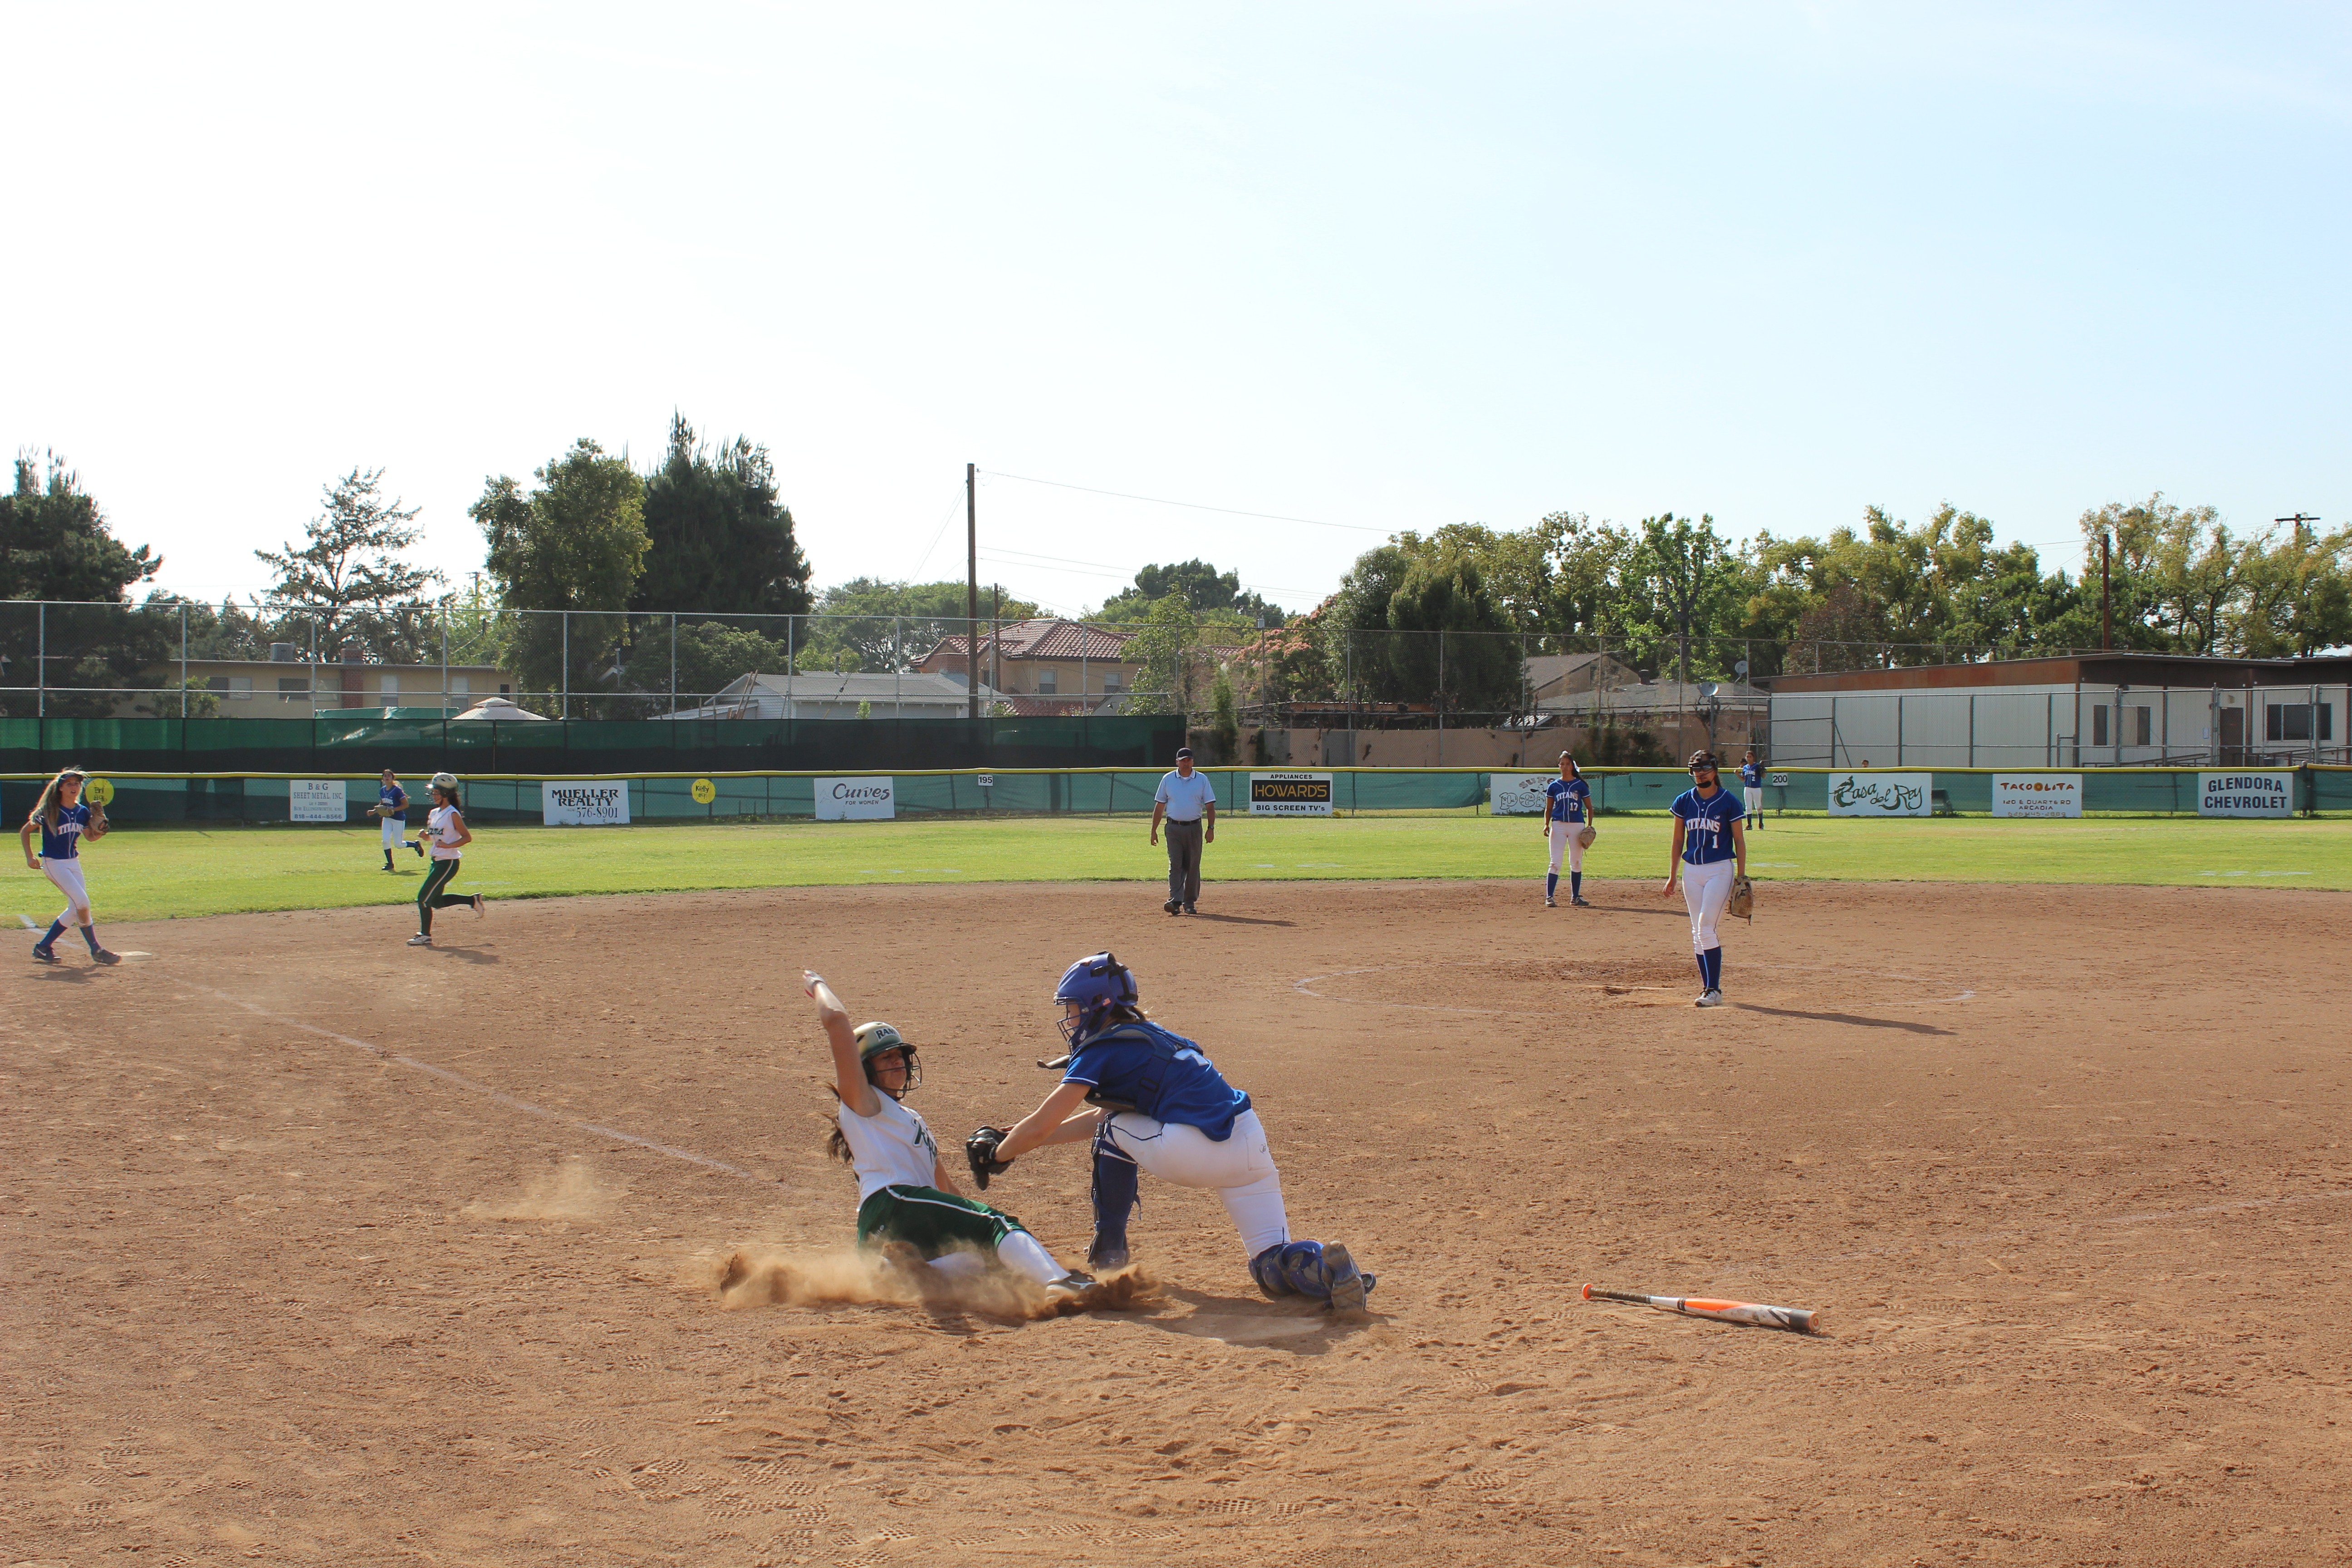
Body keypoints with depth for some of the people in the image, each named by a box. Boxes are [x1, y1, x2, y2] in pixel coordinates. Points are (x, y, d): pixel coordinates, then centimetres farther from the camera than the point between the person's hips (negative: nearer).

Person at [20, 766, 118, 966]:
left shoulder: (83, 812, 4)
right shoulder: (50, 811, -11)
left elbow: (91, 837, 15)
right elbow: (25, 831, -2)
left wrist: (101, 826, -6)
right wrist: (30, 857, -10)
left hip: (74, 862, 7)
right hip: (53, 863, -7)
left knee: (75, 909, 6)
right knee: (82, 901, -17)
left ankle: (43, 947, 19)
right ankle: (96, 951, -8)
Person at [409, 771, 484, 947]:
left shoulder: (453, 814, -13)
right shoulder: (433, 813, 11)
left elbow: (467, 837, -13)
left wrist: (448, 845, -23)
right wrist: (425, 835, 0)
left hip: (449, 862, -9)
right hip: (437, 861, 9)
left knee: (423, 897, -7)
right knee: (436, 901, 14)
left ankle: (425, 935, 3)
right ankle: (473, 900, 26)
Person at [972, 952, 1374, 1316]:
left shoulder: (1101, 1051, 4)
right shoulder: (1151, 1035, 27)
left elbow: (1039, 1127, 2)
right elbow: (1100, 1116, 37)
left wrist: (998, 1155, 22)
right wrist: (1013, 1139, 40)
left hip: (1192, 1152, -7)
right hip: (1252, 1147, 7)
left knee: (1115, 1129, 20)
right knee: (1274, 1268, 12)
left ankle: (1109, 1249, 22)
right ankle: (1325, 1268, -20)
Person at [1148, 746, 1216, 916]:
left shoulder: (1202, 780, 5)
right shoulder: (1168, 779, 7)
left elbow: (1210, 806, 4)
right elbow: (1159, 806, 9)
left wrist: (1211, 828, -7)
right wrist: (1154, 830, 5)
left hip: (1194, 828, 0)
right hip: (1174, 828, 0)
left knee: (1193, 866, 4)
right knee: (1175, 865, -9)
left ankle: (1189, 903, 12)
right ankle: (1175, 901, -16)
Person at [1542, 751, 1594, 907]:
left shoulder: (1581, 785, 4)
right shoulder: (1553, 786, 6)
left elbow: (1589, 807, 8)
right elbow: (1548, 808, 10)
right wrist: (1546, 825, -4)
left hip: (1577, 826, 1)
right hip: (1558, 825, 0)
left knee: (1577, 863, 7)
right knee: (1555, 863, -6)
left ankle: (1575, 897, 17)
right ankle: (1549, 897, -7)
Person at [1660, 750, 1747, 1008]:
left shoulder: (1729, 802, -5)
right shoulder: (1684, 802, 6)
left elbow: (1739, 842, -2)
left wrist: (1741, 879, -5)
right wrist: (1672, 877, 10)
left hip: (1720, 870, -5)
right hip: (1691, 870, 5)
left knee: (1706, 927, -15)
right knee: (1698, 932, 7)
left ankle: (1714, 991, -11)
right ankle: (1708, 988, 15)